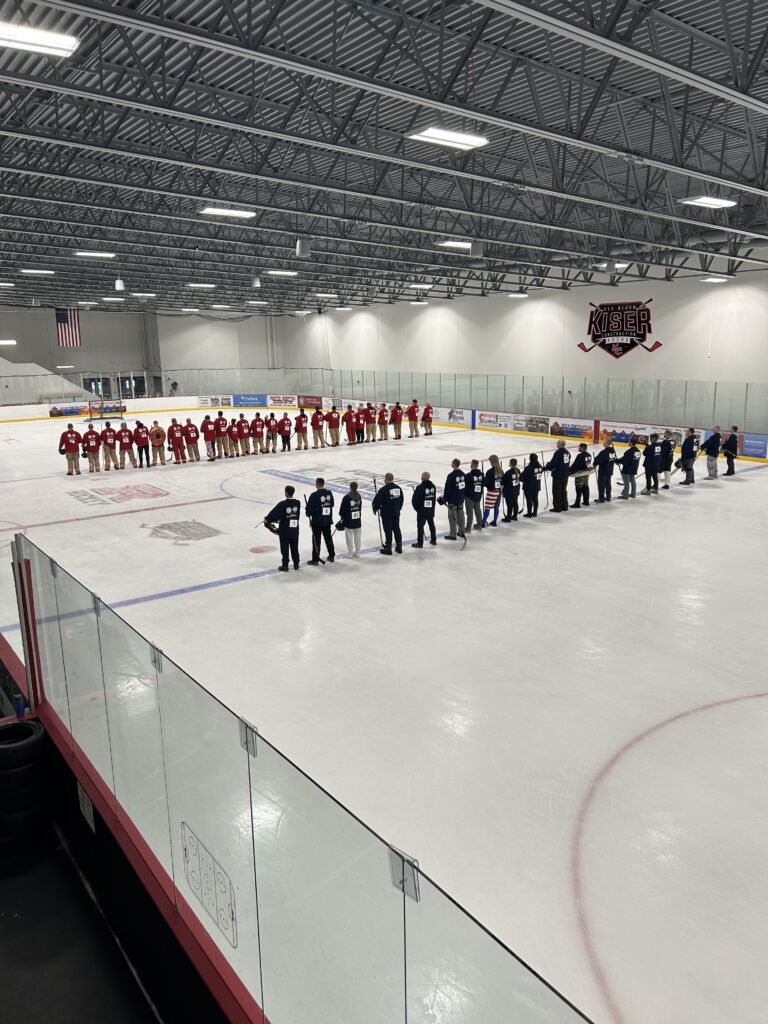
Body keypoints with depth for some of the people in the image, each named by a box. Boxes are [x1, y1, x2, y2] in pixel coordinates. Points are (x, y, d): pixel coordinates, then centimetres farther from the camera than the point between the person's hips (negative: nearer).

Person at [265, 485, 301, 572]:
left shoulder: (282, 504, -18)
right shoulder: (297, 503, -3)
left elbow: (275, 513, -16)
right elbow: (298, 516, 4)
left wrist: (267, 519, 2)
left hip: (284, 530, -4)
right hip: (295, 530, 4)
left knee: (285, 548, 6)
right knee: (294, 547, 16)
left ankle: (285, 565, 10)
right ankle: (296, 563, 24)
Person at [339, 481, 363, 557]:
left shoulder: (346, 497, -16)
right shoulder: (359, 496, 0)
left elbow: (342, 508, -10)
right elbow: (360, 507, 7)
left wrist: (341, 517, 4)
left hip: (349, 520, -5)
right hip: (357, 520, 5)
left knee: (349, 536, 5)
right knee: (357, 536, 11)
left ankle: (350, 553, 10)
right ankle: (357, 553, 17)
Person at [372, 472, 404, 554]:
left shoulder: (383, 490, -19)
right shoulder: (398, 488, 2)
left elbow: (377, 501, -15)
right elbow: (401, 500, 12)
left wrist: (375, 508, 4)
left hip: (386, 514, -6)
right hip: (396, 513, 6)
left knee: (388, 531, 2)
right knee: (396, 529, 15)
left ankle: (388, 548, 10)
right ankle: (399, 547, 22)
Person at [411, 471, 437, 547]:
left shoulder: (420, 487, -19)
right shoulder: (433, 486, 2)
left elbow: (415, 499, -15)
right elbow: (434, 498, 9)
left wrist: (416, 507, 3)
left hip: (422, 510, -7)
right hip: (431, 510, 7)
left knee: (420, 526, 0)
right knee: (431, 524, 20)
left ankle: (420, 543, 2)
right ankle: (433, 540, 30)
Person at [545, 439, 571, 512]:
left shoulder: (558, 452, -20)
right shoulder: (567, 452, 4)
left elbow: (552, 463, -19)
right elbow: (568, 463, 12)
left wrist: (546, 467, -4)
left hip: (558, 475, -8)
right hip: (565, 475, 8)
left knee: (556, 491, 3)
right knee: (564, 490, 18)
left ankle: (557, 507, 6)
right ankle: (564, 507, 24)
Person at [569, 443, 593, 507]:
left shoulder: (580, 456, -23)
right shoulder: (589, 455, 3)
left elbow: (575, 465, -19)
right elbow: (589, 464, 12)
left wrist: (570, 471, -8)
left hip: (579, 474, -8)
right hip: (586, 473, 8)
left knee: (579, 489, -3)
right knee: (585, 487, 17)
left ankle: (577, 504, 0)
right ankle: (586, 501, 27)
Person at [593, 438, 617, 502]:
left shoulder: (603, 452, -25)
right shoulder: (613, 450, 1)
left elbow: (598, 459, -21)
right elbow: (614, 459, 12)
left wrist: (595, 464, -3)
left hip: (603, 471, -8)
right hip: (610, 470, 8)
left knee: (601, 484, 1)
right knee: (608, 483, 19)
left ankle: (601, 499, 3)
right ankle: (608, 497, 28)